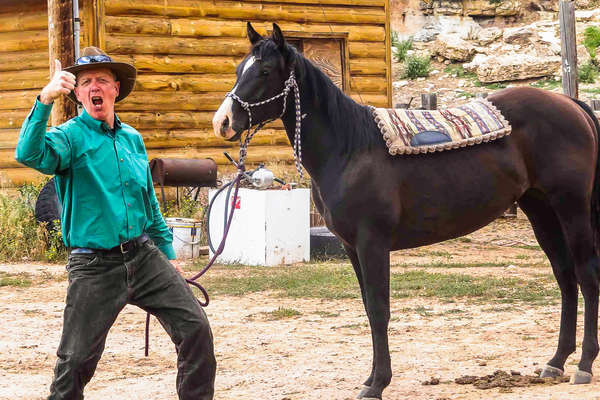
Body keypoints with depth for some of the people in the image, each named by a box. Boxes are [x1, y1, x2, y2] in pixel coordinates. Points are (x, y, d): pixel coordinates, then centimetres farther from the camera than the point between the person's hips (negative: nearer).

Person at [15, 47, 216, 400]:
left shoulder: (132, 138, 12)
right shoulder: (71, 136, -4)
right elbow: (29, 154, -27)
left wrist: (168, 256, 21)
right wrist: (45, 101, -40)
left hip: (145, 256, 4)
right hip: (94, 265, -4)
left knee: (195, 328, -6)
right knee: (77, 359, -2)